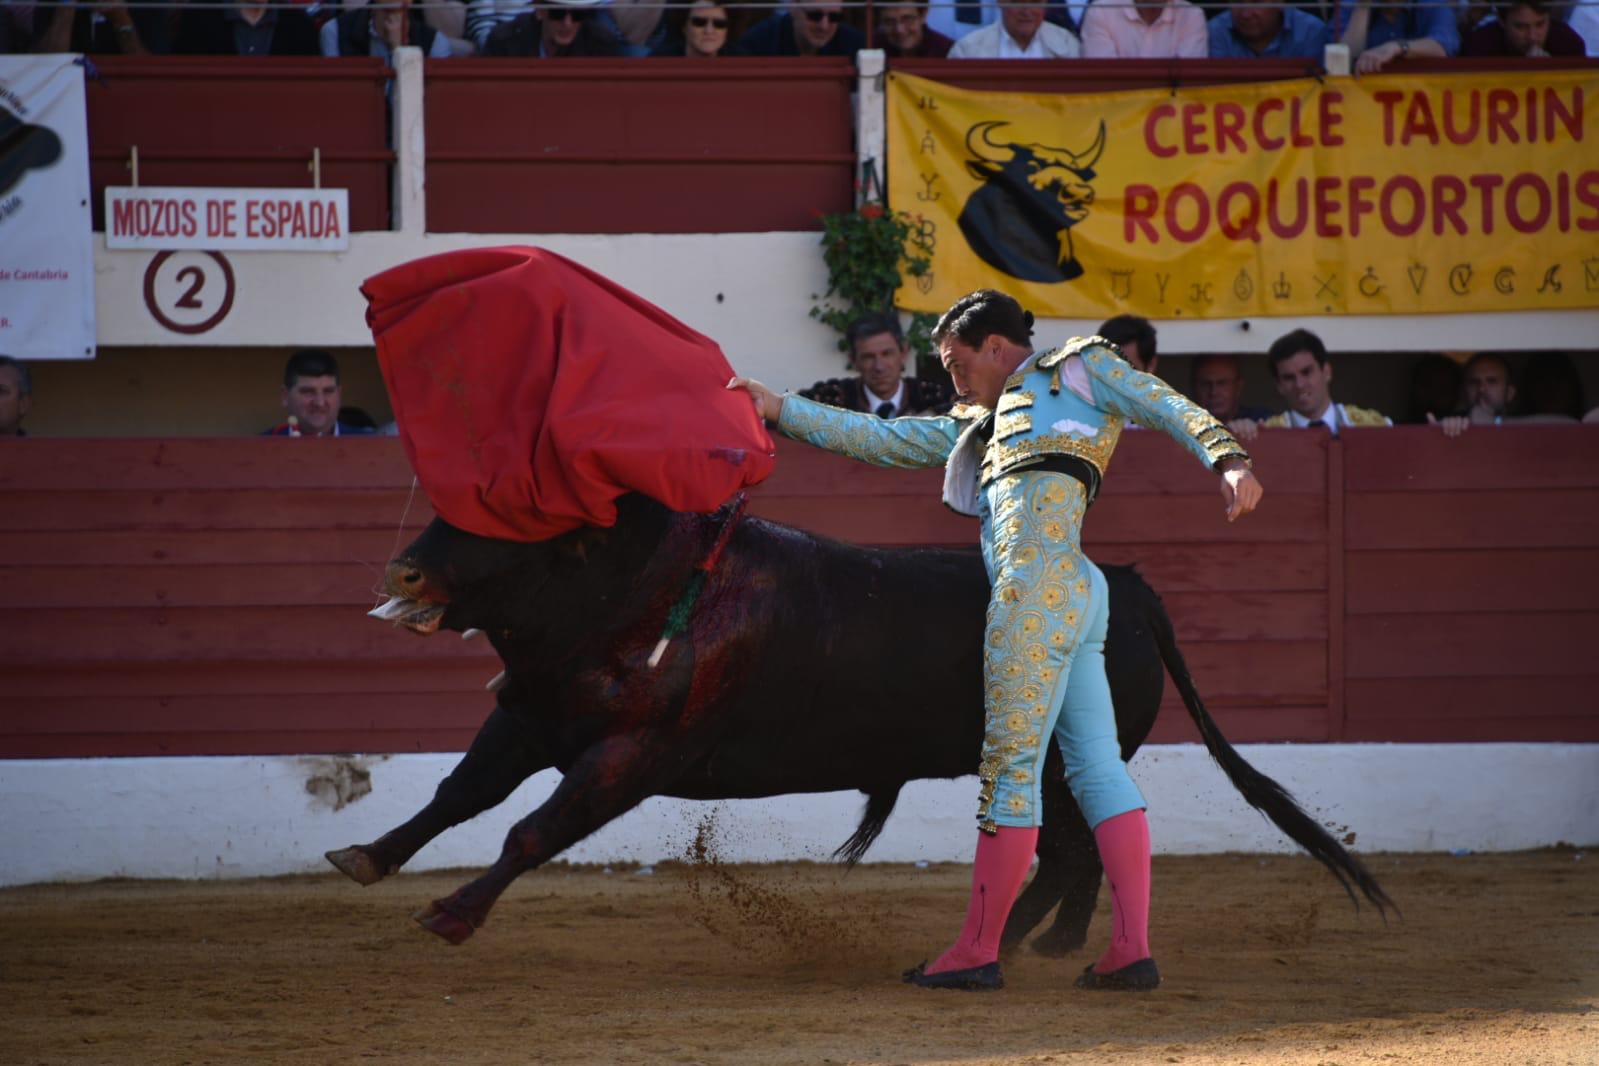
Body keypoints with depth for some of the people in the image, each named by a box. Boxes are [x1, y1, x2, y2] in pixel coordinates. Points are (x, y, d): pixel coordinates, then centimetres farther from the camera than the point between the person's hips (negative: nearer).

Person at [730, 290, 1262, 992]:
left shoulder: (1078, 369, 12)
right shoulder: (980, 427, 31)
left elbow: (1169, 407, 3)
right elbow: (879, 439, 33)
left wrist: (1227, 460, -13)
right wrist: (780, 409, 30)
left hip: (1038, 587, -8)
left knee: (1010, 769, -5)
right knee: (1097, 769, 2)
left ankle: (978, 951, -2)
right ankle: (1131, 950, -2)